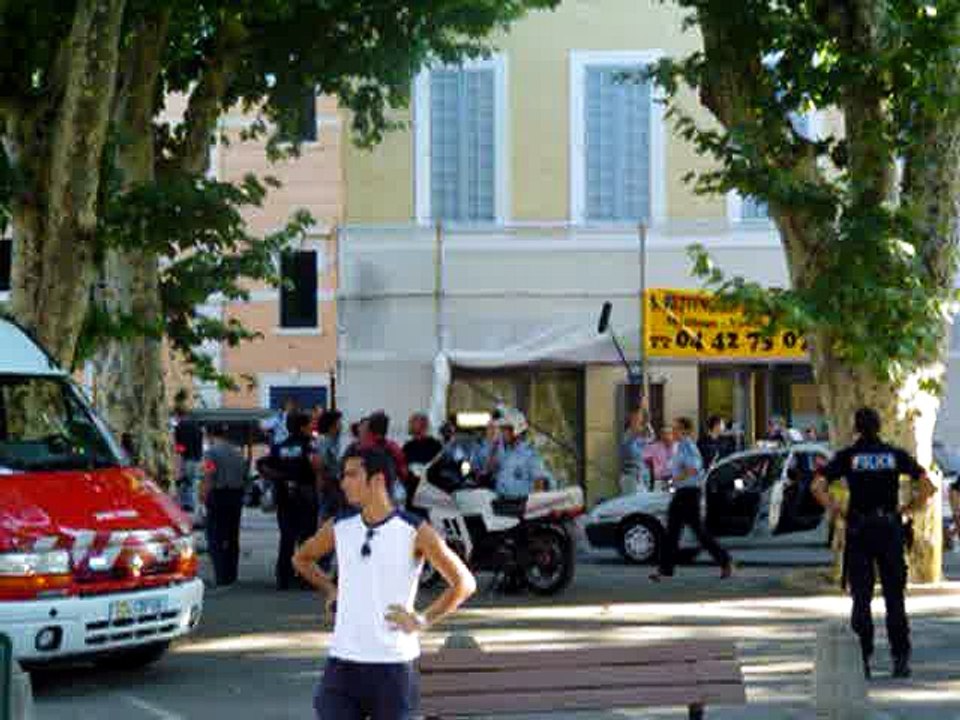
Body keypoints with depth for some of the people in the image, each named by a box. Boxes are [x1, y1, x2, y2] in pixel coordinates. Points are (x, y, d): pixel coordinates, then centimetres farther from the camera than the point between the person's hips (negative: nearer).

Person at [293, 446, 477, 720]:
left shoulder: (414, 532, -7)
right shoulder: (339, 527, 5)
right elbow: (302, 559, 25)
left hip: (394, 664, -3)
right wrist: (329, 590, 13)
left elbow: (464, 583, -4)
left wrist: (423, 620, -8)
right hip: (343, 663, 3)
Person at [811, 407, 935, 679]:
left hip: (859, 532, -1)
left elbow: (818, 487, -11)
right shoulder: (895, 455, 3)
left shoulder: (847, 456, 0)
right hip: (891, 531, 1)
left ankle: (862, 659, 2)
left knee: (861, 598, 5)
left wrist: (838, 511, -2)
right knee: (895, 598, 7)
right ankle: (900, 659, 4)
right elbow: (929, 488, -3)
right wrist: (906, 509, 3)